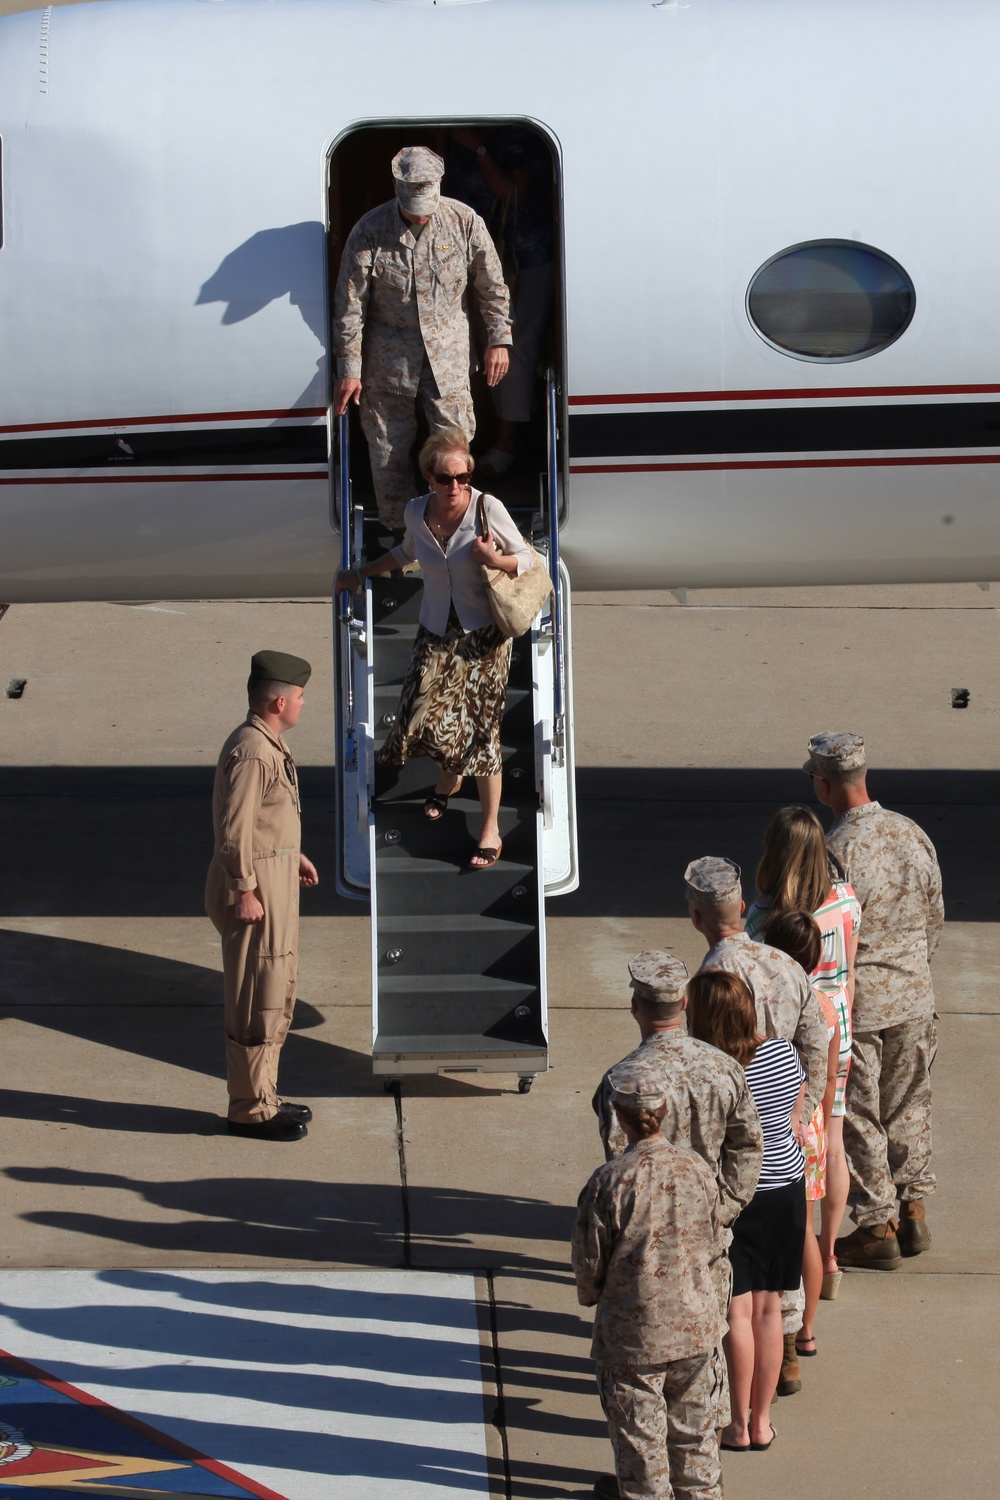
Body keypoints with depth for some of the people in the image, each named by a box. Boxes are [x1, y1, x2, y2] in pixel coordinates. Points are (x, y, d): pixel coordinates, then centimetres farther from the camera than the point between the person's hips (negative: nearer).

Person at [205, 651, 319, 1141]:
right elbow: (233, 829, -23)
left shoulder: (268, 743, 10)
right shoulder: (251, 753, -22)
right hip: (256, 885, -11)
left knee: (277, 995, 18)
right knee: (257, 1001, -2)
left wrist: (292, 854, 22)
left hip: (277, 877, 11)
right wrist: (245, 892, -22)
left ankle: (261, 1096, 28)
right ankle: (251, 1109, 6)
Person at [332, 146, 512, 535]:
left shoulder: (464, 222, -9)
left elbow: (492, 286, 4)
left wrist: (499, 341, 4)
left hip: (448, 353, 1)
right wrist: (349, 370, -8)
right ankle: (396, 533, 19)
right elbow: (350, 306, -8)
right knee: (389, 448, 5)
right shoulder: (369, 232, -14)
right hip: (388, 356, -1)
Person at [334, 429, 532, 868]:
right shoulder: (417, 511, -3)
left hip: (482, 636, -3)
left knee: (480, 729, -5)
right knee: (425, 715, -7)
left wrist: (493, 559, -26)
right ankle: (448, 780, 29)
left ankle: (491, 831, 7)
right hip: (436, 633, 4)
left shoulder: (487, 509, -15)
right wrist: (361, 574, 22)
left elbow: (525, 559, -6)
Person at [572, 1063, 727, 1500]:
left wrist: (591, 1296, 12)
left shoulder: (610, 1181, -19)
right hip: (695, 1324, 4)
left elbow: (590, 1261, -10)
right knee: (693, 1422, 19)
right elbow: (714, 1244, 7)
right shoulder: (697, 1170, -6)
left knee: (639, 1431, 8)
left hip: (633, 1332, -4)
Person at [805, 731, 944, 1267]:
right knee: (907, 1106, 19)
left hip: (856, 1002, -6)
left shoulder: (836, 851, -22)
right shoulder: (913, 834, -1)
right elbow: (935, 916, 9)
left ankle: (877, 1227, 11)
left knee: (857, 1117, 6)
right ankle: (913, 1212, 25)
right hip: (913, 997, 6)